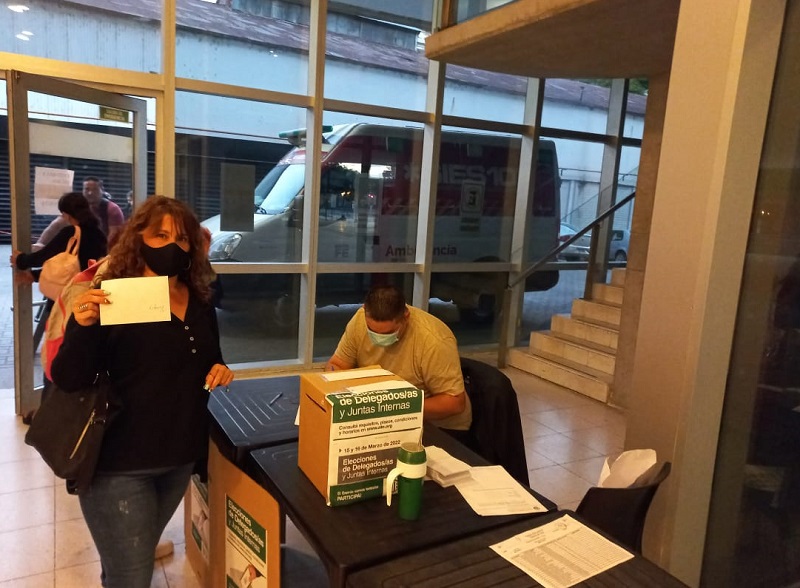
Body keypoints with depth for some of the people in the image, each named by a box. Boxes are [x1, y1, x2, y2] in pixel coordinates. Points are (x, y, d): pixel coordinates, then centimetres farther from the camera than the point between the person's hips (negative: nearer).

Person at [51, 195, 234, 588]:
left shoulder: (199, 304, 4)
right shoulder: (109, 298, -14)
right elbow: (68, 380, -17)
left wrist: (221, 371, -4)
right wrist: (82, 327, -34)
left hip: (180, 457, 6)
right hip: (119, 462, -6)